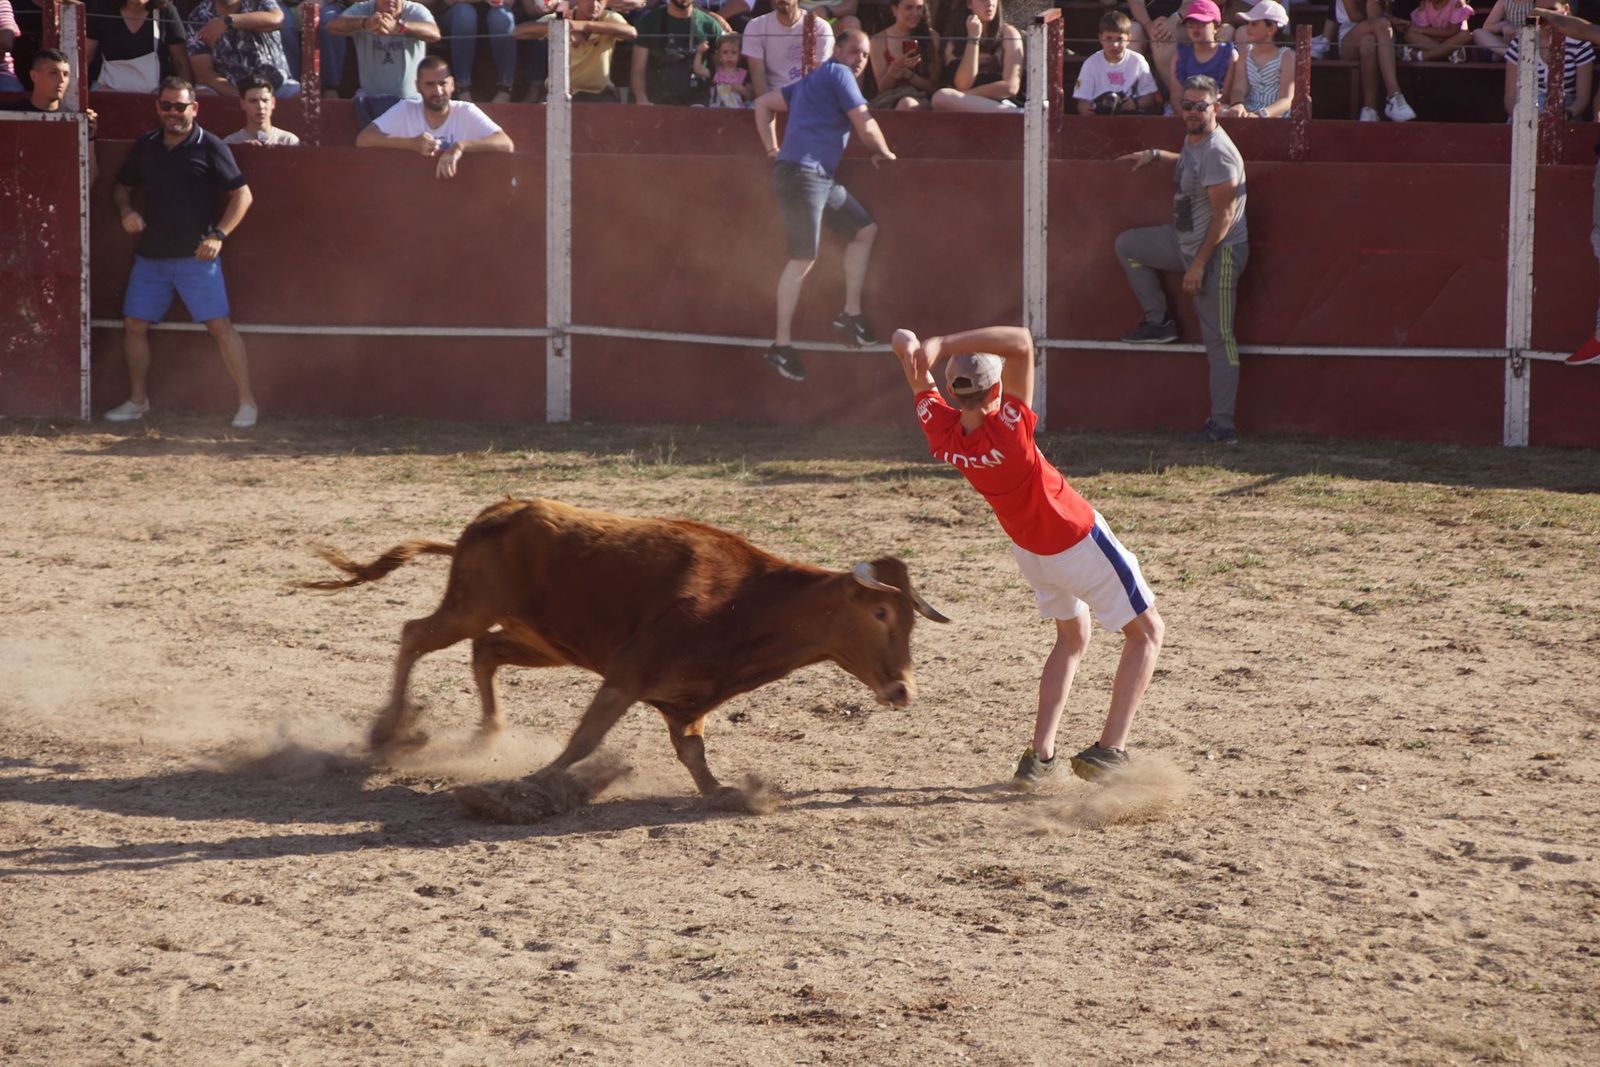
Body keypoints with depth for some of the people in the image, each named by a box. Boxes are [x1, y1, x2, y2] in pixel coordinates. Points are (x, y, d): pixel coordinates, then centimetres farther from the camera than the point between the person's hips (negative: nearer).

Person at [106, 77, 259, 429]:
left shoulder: (210, 147, -5)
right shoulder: (145, 146, 8)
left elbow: (242, 195, -4)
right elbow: (122, 187, 21)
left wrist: (219, 234, -15)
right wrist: (125, 210, -2)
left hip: (196, 256, -5)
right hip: (150, 255, 5)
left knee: (220, 326, -10)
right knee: (134, 324, 7)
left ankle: (247, 402, -5)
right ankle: (137, 400, 22)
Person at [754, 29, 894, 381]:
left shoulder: (812, 80, 24)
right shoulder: (838, 74, -4)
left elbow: (763, 103, 28)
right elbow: (866, 127, -7)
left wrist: (772, 149, 21)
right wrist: (884, 153, 12)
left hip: (821, 177, 10)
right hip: (802, 173, -10)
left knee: (865, 229, 17)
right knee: (803, 259, -12)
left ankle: (850, 313, 17)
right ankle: (781, 345, -11)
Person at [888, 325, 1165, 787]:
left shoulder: (940, 432, -19)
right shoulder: (1009, 428, -35)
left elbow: (904, 343, -11)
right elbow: (1021, 342, -46)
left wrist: (908, 345, -35)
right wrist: (943, 346, -50)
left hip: (1028, 550, 6)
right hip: (1078, 541, -6)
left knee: (1072, 636, 28)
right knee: (1147, 632, 13)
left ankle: (1040, 753, 16)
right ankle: (1109, 750, 0)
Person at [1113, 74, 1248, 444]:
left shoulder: (1217, 152, -23)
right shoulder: (1193, 139, 7)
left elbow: (1224, 215, -25)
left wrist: (1198, 264, -25)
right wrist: (1155, 156, 27)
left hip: (1219, 250, -10)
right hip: (1186, 241, 10)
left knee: (1218, 337, -8)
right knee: (1127, 244, 20)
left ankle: (1223, 425, -7)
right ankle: (1158, 321, 21)